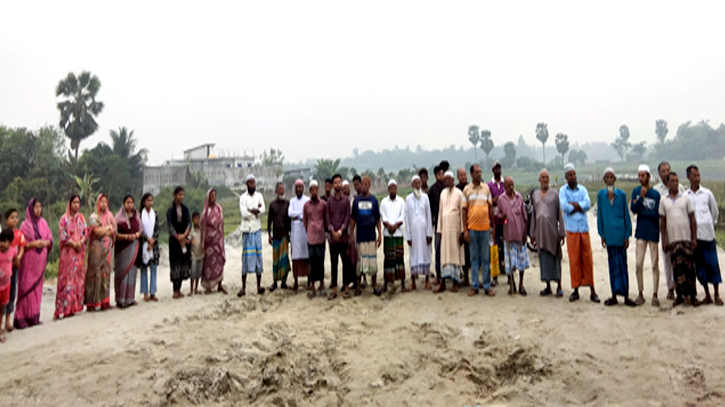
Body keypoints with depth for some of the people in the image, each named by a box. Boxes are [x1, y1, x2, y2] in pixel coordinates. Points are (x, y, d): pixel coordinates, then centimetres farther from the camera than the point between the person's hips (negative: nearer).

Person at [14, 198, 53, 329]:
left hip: (40, 260, 5)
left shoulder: (43, 223, 8)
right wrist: (33, 244, -19)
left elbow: (50, 238, 11)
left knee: (37, 287, 8)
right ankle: (22, 317, 1)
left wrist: (46, 243, -9)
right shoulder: (25, 225, -6)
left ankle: (34, 316, 16)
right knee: (27, 287, -5)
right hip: (28, 260, -5)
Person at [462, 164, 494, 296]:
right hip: (472, 228, -1)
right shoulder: (467, 189, 2)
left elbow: (490, 207, 11)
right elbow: (464, 210, 3)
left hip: (485, 227, 1)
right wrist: (465, 230, -2)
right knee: (474, 258, 6)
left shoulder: (486, 188, 7)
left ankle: (487, 286, 12)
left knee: (486, 258, 5)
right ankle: (475, 286, 14)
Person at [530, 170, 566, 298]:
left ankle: (559, 286, 8)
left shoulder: (554, 194, 2)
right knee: (544, 258, 6)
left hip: (552, 230, -3)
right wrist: (532, 233, 12)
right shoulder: (535, 194, 11)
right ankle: (548, 287, 15)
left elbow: (560, 214, 0)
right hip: (540, 231, 3)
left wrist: (562, 233, -5)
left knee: (555, 257, 0)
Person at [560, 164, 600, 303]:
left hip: (584, 228, 2)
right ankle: (576, 290, 10)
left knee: (587, 259, 2)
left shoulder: (582, 189, 8)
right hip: (571, 229, -1)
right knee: (574, 260, 1)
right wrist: (579, 206, -6)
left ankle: (592, 290, 9)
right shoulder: (563, 190, 3)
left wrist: (573, 204, -11)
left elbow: (588, 204, -8)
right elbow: (564, 207, -13)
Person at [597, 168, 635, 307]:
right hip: (609, 234, 1)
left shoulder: (621, 194, 1)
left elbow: (626, 215, 3)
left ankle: (626, 296, 6)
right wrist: (602, 234, 3)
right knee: (613, 264, 7)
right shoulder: (600, 195, 3)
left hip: (620, 233, -1)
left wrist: (627, 235, -1)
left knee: (622, 264, 2)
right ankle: (614, 295, 13)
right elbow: (599, 215, 6)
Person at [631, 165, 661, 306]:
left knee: (655, 264, 1)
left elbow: (656, 215, -9)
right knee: (639, 264, 2)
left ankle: (655, 295, 8)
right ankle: (640, 294, 12)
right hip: (641, 232, 2)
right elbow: (633, 209, -8)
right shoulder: (636, 191, 5)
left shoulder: (655, 194, -3)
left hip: (653, 232, -2)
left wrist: (641, 210, -8)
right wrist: (641, 197, -18)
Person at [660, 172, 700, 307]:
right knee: (677, 267, 2)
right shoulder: (663, 200, 7)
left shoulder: (685, 198, 5)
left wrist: (694, 238, -1)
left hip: (686, 238, 0)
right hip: (672, 239, 1)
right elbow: (662, 221, 8)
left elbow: (692, 219, 5)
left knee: (689, 266, 0)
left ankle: (692, 295, 7)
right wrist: (663, 240, 3)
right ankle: (680, 295, 9)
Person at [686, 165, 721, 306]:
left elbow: (715, 212, 15)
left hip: (707, 234, 0)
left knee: (712, 264, -2)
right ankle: (707, 295, 14)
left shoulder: (707, 193, 4)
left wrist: (710, 225, 15)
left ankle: (717, 295, 7)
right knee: (700, 266, 5)